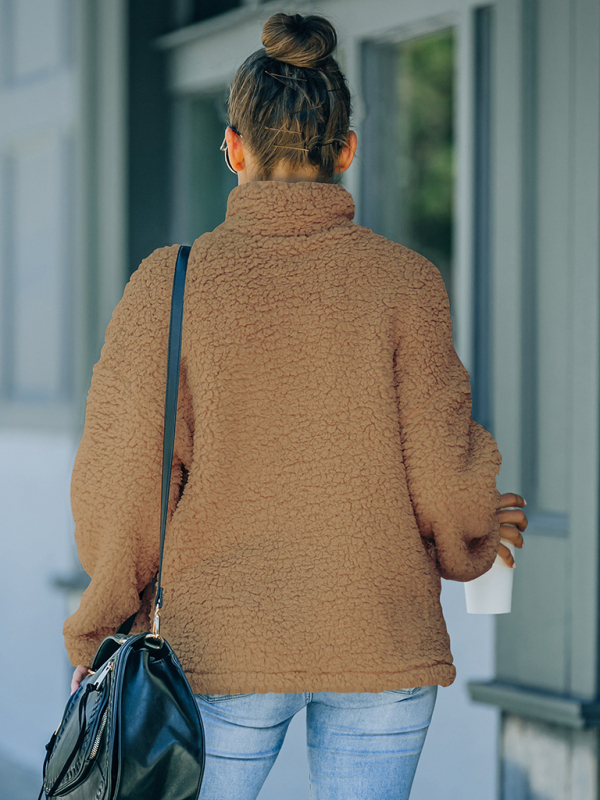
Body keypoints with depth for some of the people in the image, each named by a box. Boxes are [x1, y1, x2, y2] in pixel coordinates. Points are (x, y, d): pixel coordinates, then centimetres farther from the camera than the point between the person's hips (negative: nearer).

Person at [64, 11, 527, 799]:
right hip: (383, 649, 1)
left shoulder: (170, 284, -8)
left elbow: (122, 490, -7)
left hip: (223, 648, 0)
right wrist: (475, 545, 17)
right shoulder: (407, 282, -6)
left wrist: (97, 641, 8)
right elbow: (443, 477, -6)